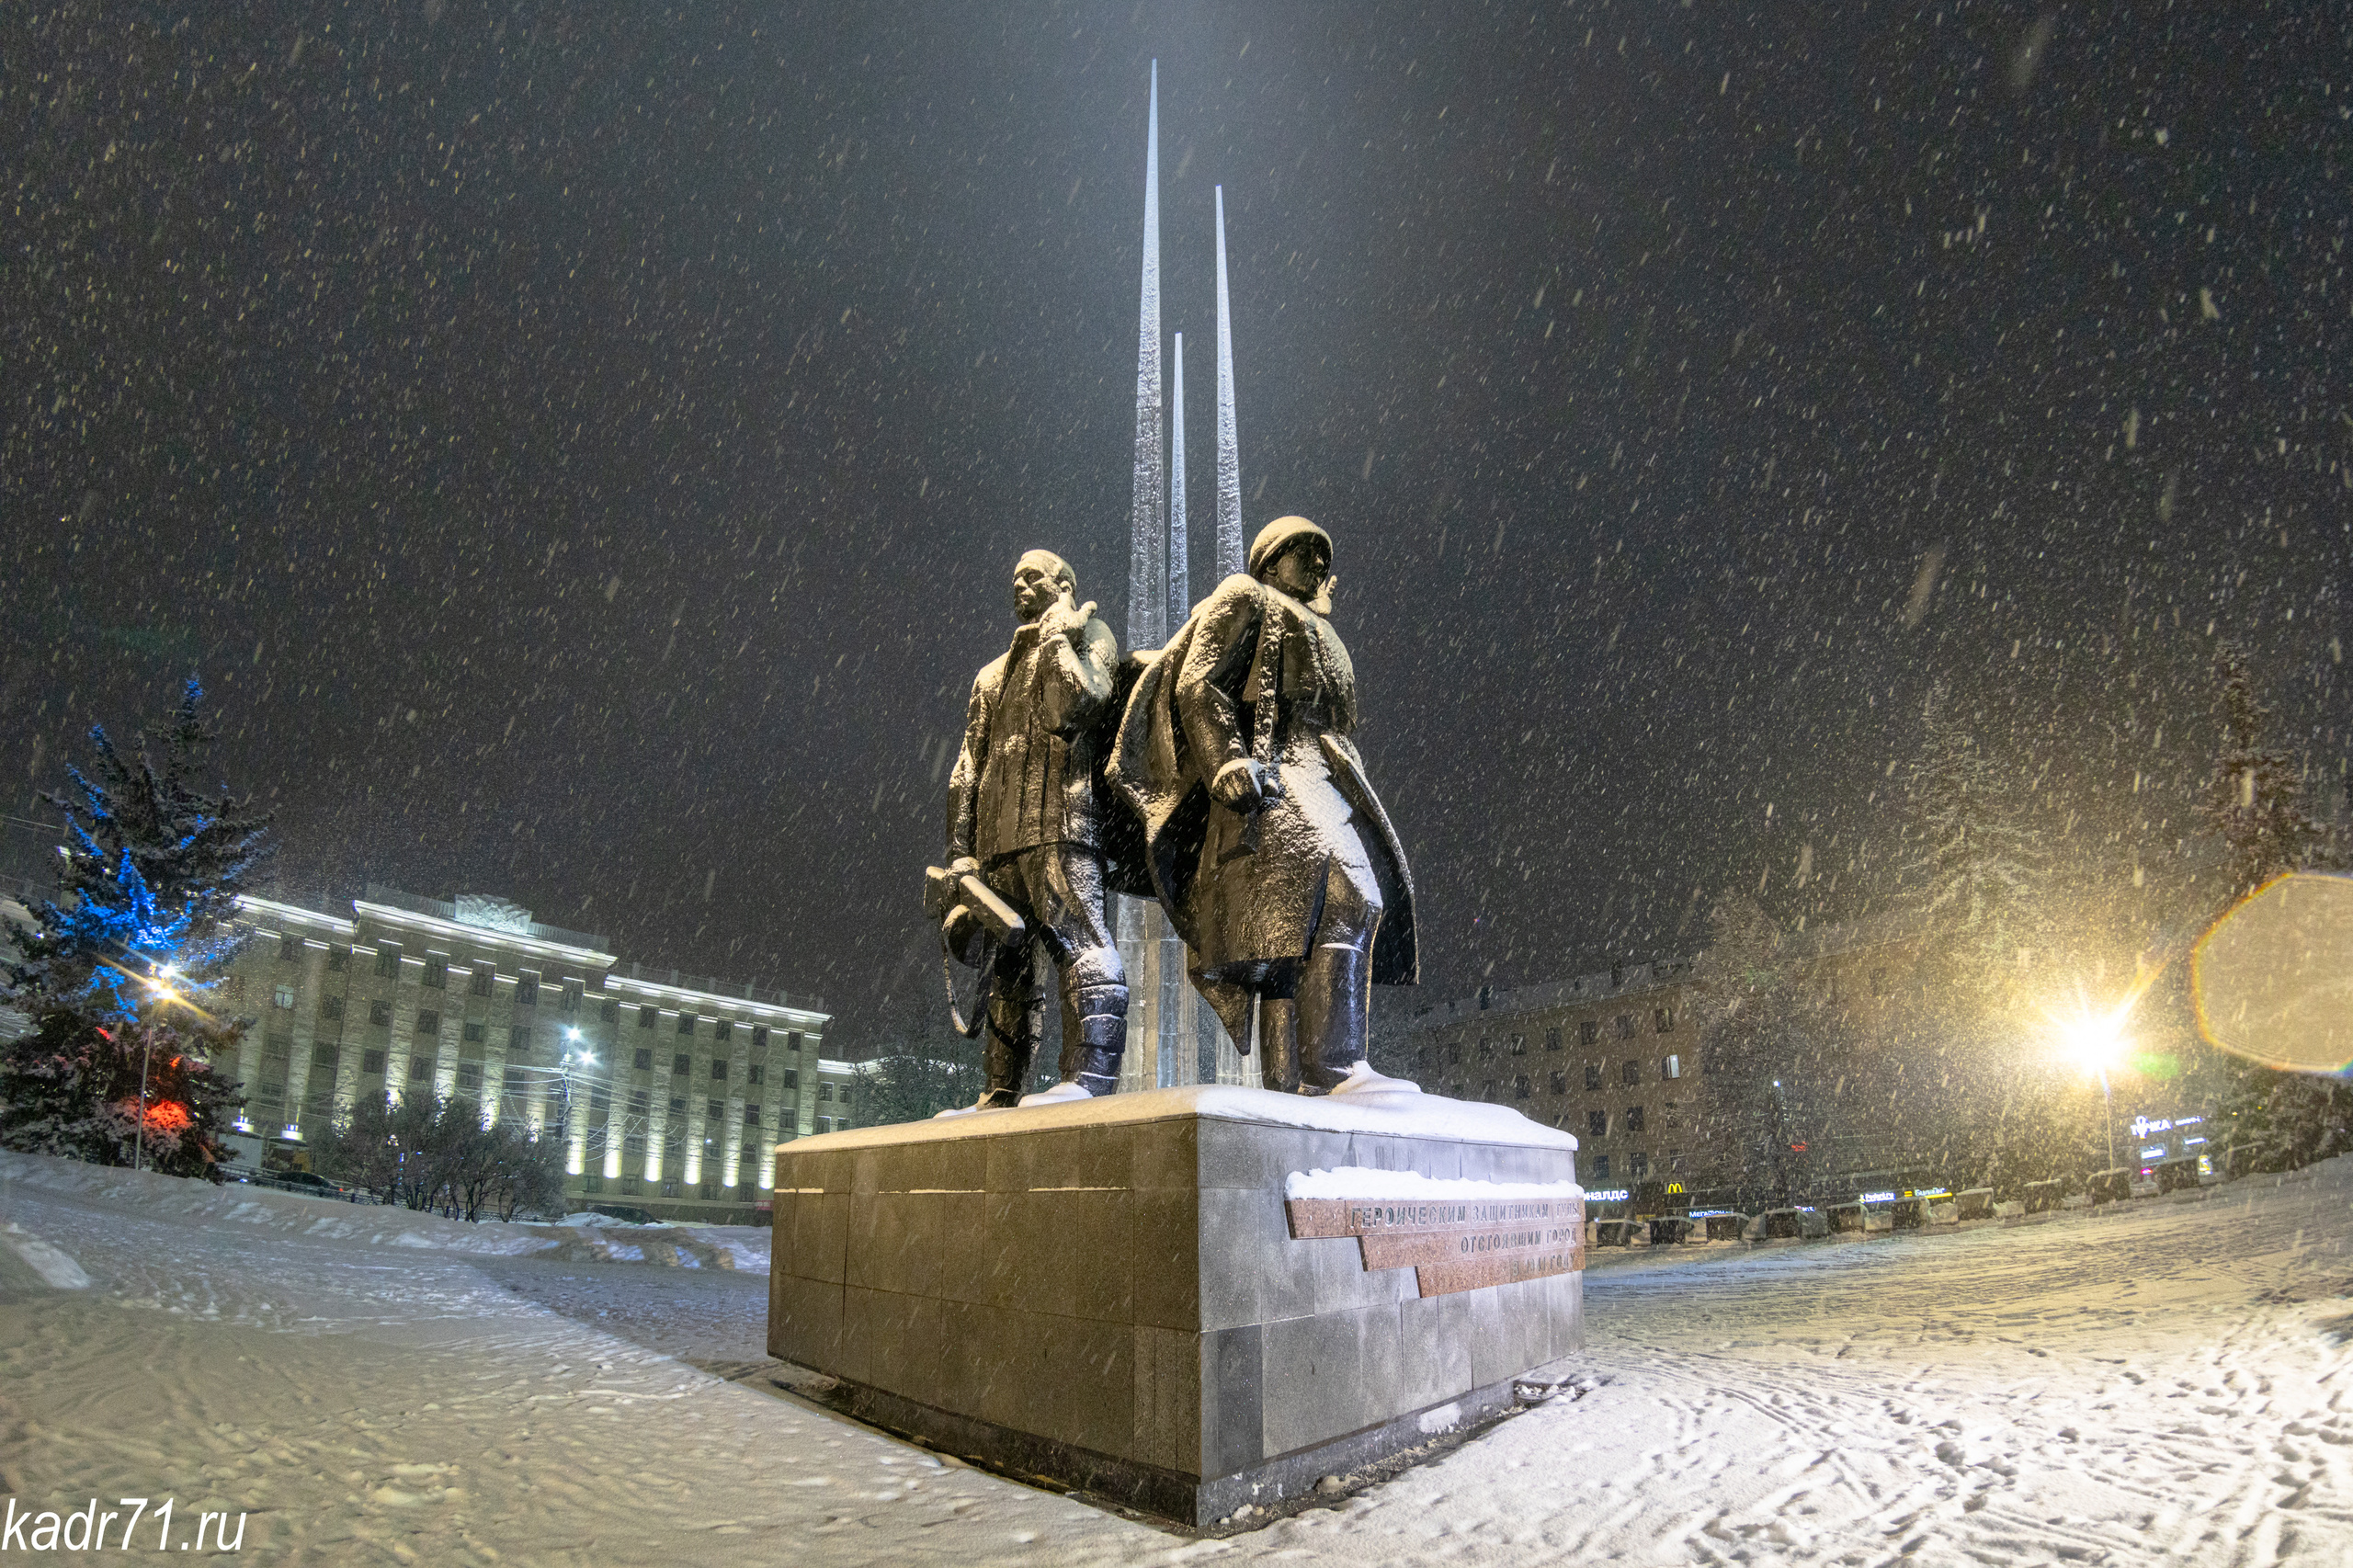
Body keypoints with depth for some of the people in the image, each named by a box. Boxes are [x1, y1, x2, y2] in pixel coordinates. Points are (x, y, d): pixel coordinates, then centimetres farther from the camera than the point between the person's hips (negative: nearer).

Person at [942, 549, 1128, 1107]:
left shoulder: (1089, 634, 11)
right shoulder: (992, 675, 29)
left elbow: (1072, 710, -11)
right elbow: (966, 770, 21)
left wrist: (1059, 639, -1)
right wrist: (960, 850, 10)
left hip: (1059, 824, -7)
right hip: (998, 840, 7)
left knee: (1081, 944, -18)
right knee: (1008, 966, 6)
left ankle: (1090, 1080, -22)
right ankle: (1001, 1094, 9)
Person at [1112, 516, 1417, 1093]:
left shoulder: (1317, 631, 38)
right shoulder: (1242, 598, 13)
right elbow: (1196, 684, -2)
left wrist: (1354, 789, 18)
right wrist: (1229, 764, -17)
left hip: (1322, 776, 8)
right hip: (1270, 766, -8)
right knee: (1340, 891, -28)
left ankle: (1291, 1087, -8)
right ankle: (1334, 1067, -36)